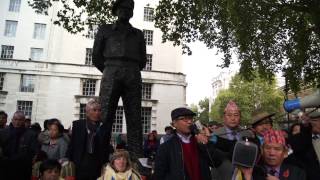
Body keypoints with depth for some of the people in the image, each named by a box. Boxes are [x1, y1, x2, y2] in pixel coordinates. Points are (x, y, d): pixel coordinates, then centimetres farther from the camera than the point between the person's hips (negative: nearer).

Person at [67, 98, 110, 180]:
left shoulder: (104, 128, 3)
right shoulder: (77, 125, 4)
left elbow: (106, 150, 4)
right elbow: (71, 146, 4)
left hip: (98, 167, 0)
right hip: (79, 166, 0)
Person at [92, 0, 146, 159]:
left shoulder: (138, 34, 25)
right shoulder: (105, 29, 21)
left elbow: (143, 60, 22)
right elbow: (96, 57, 14)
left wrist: (132, 71, 13)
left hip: (133, 75, 2)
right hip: (111, 72, -1)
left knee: (135, 119, -5)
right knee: (104, 117, -11)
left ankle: (137, 157, -6)